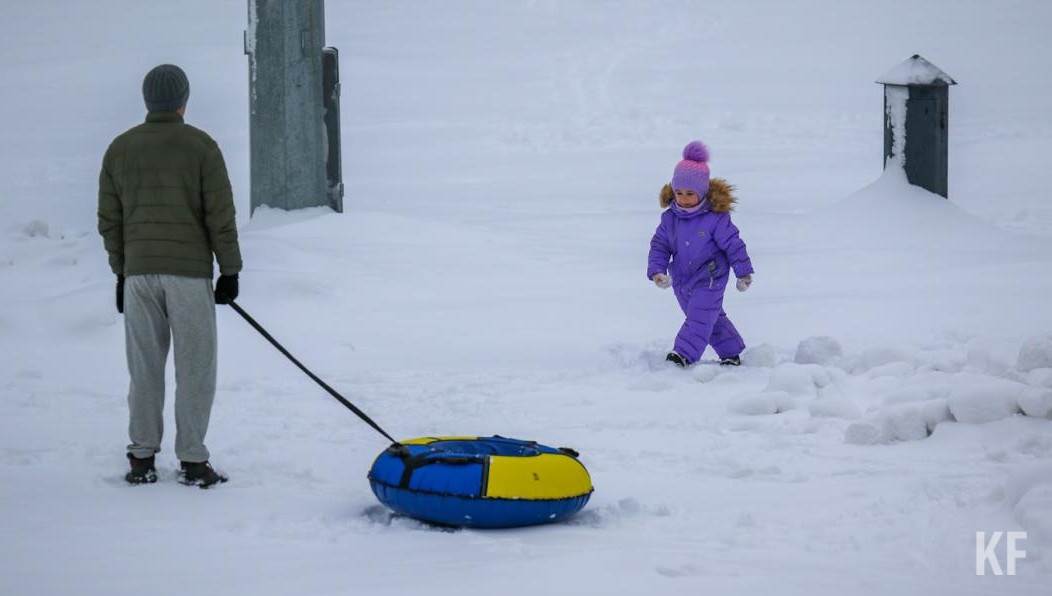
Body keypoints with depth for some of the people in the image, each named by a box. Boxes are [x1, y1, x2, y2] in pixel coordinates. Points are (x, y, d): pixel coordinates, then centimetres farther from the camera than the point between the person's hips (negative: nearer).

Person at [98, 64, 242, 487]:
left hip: (138, 273, 4)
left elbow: (109, 220, 10)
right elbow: (220, 215, -6)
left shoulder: (120, 149, 7)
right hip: (190, 271, -4)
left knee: (145, 368, 10)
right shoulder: (200, 146, -5)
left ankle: (141, 459, 11)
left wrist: (121, 272, 18)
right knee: (195, 369, 2)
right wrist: (229, 271, 2)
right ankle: (192, 461, 1)